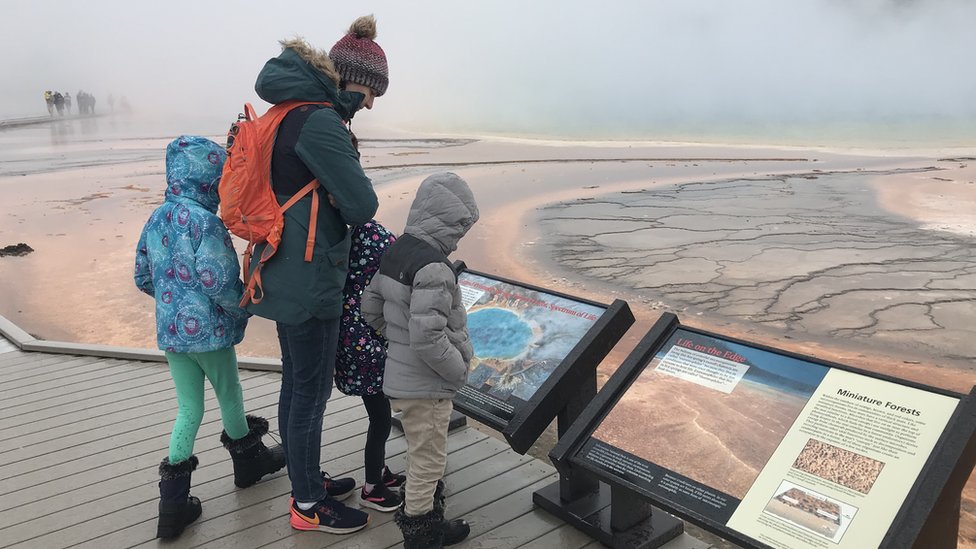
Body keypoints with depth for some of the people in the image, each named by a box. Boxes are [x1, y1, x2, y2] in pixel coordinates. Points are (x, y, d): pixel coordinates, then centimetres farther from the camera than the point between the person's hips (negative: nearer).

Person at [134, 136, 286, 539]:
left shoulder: (157, 219, 5)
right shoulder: (204, 221, -20)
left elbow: (143, 277, 13)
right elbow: (219, 282, -24)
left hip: (170, 332, 7)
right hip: (208, 331, -7)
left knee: (189, 408, 14)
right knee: (230, 398, 16)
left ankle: (174, 501, 13)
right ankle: (249, 460, 40)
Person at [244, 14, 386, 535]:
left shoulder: (294, 113, 12)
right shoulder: (320, 122, -20)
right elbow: (362, 205, -18)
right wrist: (340, 199, 2)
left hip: (288, 272, 10)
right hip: (309, 278, -10)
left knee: (297, 384, 19)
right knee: (310, 391, 3)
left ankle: (308, 480, 37)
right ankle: (308, 506, 20)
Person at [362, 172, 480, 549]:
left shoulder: (396, 250, 1)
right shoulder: (434, 266, -26)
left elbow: (370, 308, 9)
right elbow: (428, 338, -31)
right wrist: (459, 370, -16)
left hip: (400, 375, 9)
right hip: (426, 387, -9)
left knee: (423, 456, 26)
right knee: (427, 461, 9)